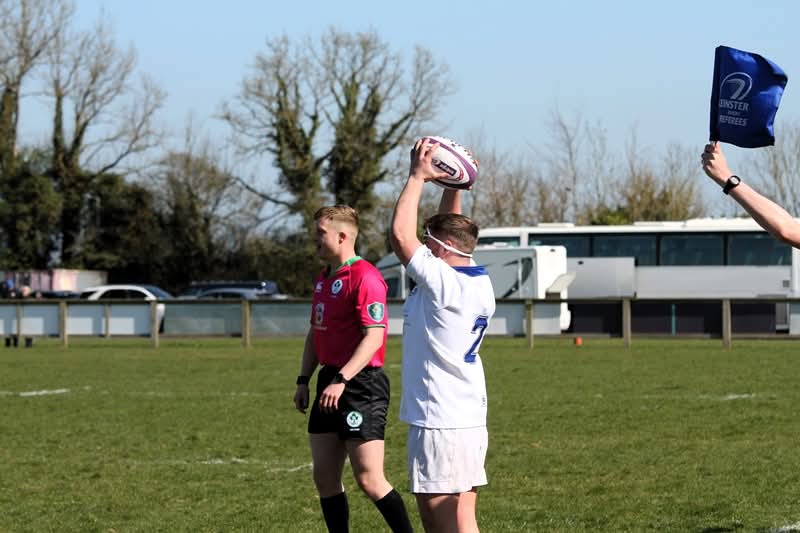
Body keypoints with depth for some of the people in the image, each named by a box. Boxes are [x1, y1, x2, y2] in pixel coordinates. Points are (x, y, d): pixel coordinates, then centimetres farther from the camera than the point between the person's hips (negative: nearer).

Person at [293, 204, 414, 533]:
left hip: (362, 386, -9)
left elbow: (374, 337, -21)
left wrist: (341, 380, -26)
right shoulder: (324, 278, 15)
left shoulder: (365, 277, -14)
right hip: (331, 383, 9)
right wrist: (304, 381, 17)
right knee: (325, 478, 8)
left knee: (369, 480, -10)